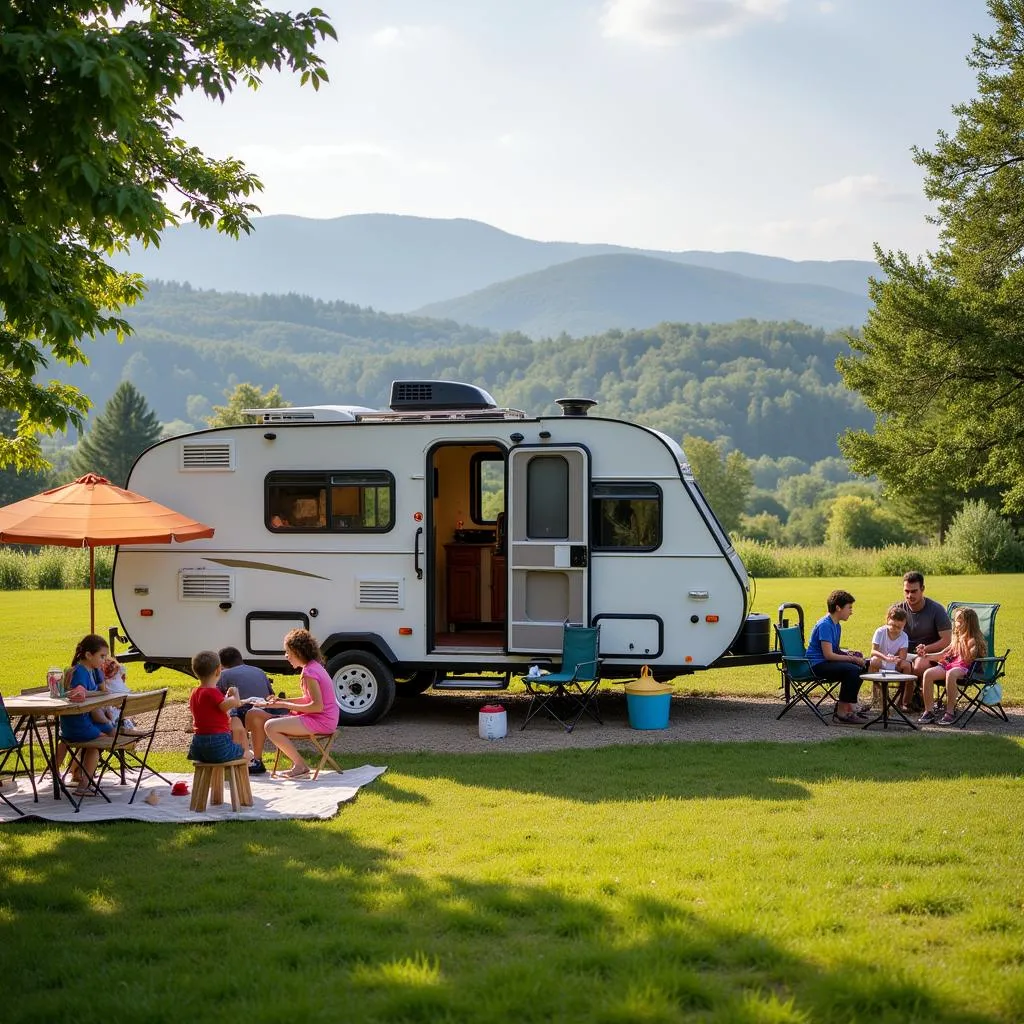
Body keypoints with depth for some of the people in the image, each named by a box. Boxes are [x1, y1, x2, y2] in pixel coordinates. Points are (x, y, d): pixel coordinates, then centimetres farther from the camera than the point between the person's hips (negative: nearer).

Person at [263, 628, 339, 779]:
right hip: (327, 719, 11)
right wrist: (283, 701, 8)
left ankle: (300, 765, -6)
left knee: (271, 727, -13)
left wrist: (286, 705, -16)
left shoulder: (309, 672, -19)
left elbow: (317, 706, -24)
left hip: (320, 721, -11)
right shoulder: (315, 666, 12)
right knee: (278, 722, 21)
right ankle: (297, 763, 15)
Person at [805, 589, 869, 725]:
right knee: (852, 669, -28)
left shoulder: (837, 625, 14)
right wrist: (852, 659, -16)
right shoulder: (825, 625, -17)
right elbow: (828, 654, -22)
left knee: (862, 666, 6)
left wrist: (849, 653, 5)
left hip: (827, 663, 10)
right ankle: (841, 713, -23)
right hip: (818, 664, -10)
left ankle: (849, 706, 12)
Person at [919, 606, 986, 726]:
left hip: (964, 668, -7)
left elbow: (967, 659, -13)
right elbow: (942, 654, 23)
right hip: (949, 664, 7)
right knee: (928, 673, -21)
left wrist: (962, 643, -14)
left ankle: (950, 712, -32)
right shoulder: (956, 638, 22)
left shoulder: (973, 640, -3)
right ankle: (929, 711, -18)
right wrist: (926, 655, 10)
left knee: (950, 674, -41)